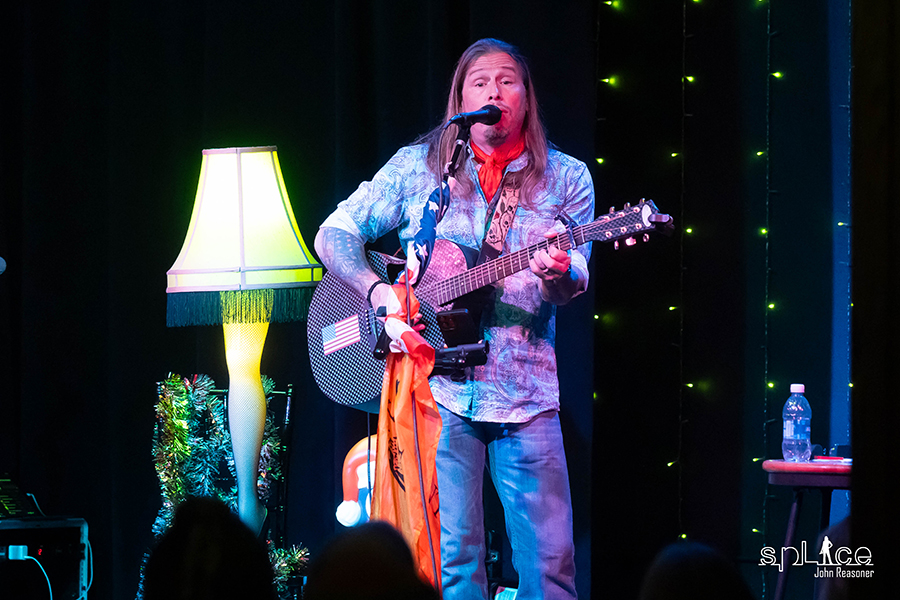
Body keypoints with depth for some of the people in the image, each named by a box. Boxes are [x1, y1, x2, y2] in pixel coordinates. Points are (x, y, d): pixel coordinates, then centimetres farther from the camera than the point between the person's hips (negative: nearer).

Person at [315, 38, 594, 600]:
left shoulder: (565, 178, 9)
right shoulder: (416, 167, 9)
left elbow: (575, 282, 0)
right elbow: (335, 235, 9)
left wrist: (560, 275, -24)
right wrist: (377, 290, -8)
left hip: (526, 393, 0)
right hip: (437, 389, 0)